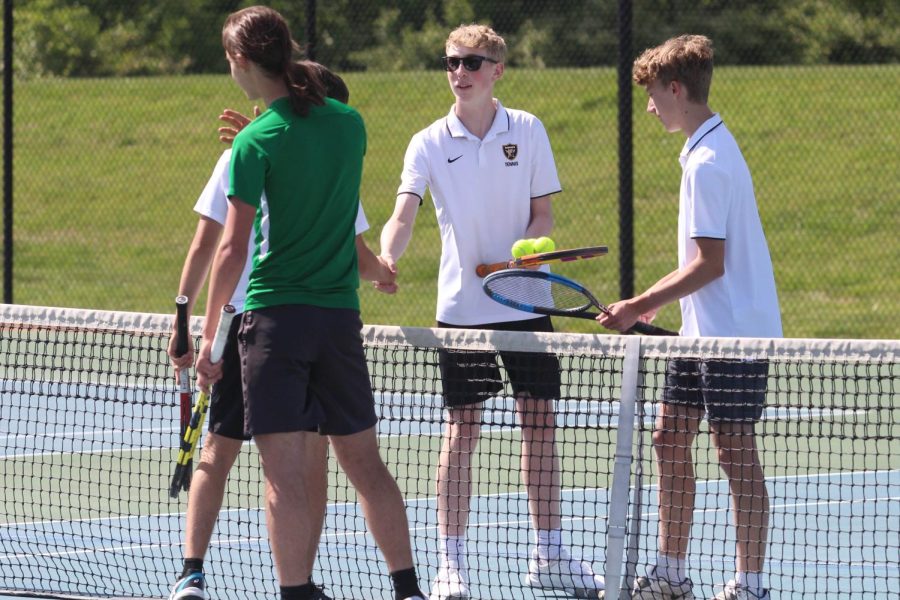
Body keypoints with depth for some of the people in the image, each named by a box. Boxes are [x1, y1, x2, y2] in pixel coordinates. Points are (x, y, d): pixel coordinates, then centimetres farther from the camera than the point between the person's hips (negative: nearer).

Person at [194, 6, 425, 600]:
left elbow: (233, 249, -11)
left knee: (286, 471, -6)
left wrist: (207, 337, -6)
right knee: (365, 460, 13)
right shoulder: (349, 122, 6)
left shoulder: (258, 142, -10)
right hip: (340, 312, 5)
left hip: (275, 314, -5)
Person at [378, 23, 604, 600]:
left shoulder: (528, 131, 1)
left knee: (540, 422, 6)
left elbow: (543, 214, 3)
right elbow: (404, 213, -14)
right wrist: (386, 258, -35)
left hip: (525, 303, 2)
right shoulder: (430, 143, -3)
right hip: (462, 307, -2)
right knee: (462, 429, -2)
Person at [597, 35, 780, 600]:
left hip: (734, 331, -10)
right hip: (704, 330, 10)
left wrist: (638, 307, -17)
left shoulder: (707, 164, -19)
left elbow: (709, 264, -22)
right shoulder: (712, 149, 12)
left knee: (736, 452, -4)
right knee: (671, 439, 12)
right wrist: (650, 303, 16)